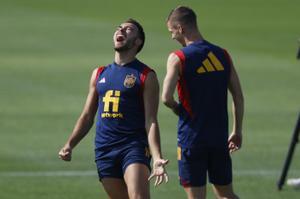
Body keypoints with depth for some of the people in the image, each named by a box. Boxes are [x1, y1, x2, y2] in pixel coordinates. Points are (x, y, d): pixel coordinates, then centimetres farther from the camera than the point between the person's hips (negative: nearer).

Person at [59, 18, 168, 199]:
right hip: (104, 150, 5)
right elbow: (87, 116, 21)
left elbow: (151, 122, -6)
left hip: (134, 146, -5)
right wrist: (70, 145, 8)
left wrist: (157, 158, -18)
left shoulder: (146, 76, 1)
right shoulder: (100, 74, 17)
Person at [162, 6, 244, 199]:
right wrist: (237, 132, 16)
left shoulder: (178, 58, -10)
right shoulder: (223, 55, 6)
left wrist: (176, 108, 3)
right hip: (220, 137, 5)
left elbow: (166, 97, -19)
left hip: (191, 138, -5)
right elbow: (239, 97, 8)